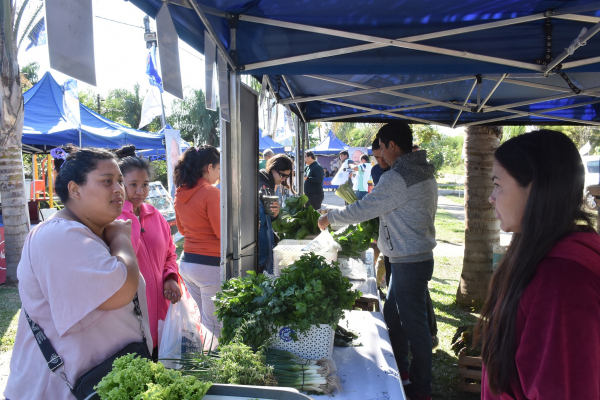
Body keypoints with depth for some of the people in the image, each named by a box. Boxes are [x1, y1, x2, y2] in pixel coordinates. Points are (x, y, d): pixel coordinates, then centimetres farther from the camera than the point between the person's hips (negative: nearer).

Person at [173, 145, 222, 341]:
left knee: (202, 319, 19)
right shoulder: (211, 192, -16)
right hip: (210, 265, -8)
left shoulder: (180, 193, 7)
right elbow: (223, 232, -13)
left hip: (187, 262, 8)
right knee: (215, 325, 4)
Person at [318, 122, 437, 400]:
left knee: (414, 325, 3)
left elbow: (361, 211, -17)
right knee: (392, 316, 21)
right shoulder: (424, 172, 11)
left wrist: (329, 218, -2)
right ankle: (399, 370, 36)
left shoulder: (397, 178, -21)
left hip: (410, 262, -10)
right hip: (417, 256, 10)